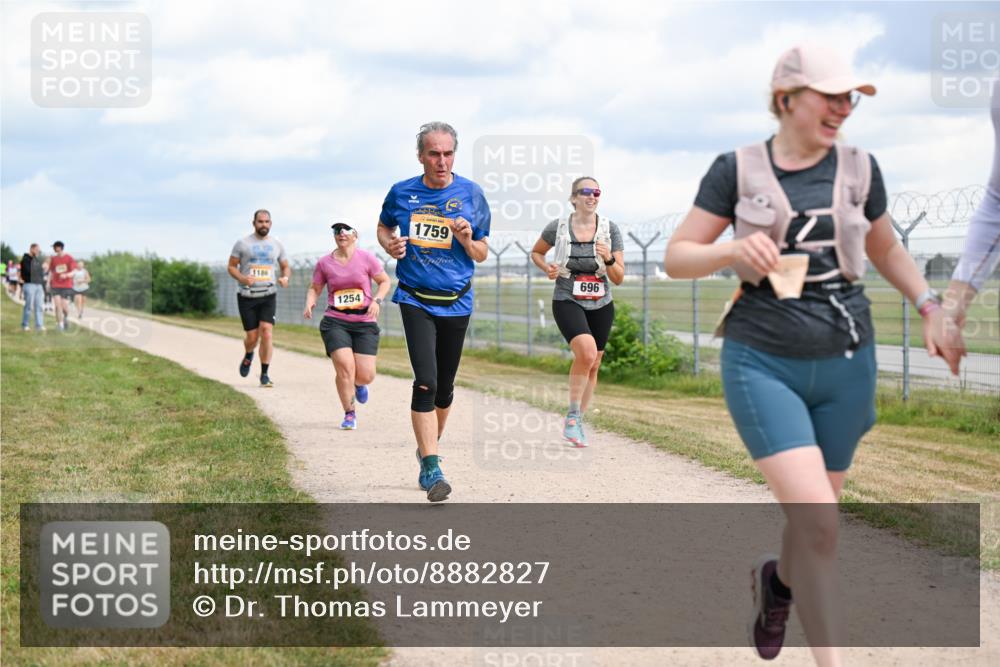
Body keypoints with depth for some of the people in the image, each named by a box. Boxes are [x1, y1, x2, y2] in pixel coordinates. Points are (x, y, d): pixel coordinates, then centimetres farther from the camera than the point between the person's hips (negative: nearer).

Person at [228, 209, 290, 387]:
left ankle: (264, 374, -9)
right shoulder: (243, 243, 1)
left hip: (268, 295, 1)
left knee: (267, 332, -16)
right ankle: (248, 356, 37)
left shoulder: (277, 245, 8)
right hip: (247, 297, -1)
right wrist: (242, 278, -17)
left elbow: (286, 267, 18)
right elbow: (231, 266, 4)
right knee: (252, 337, 0)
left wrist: (285, 277, -6)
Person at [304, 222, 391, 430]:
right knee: (345, 367, -18)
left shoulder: (366, 258, 0)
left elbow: (385, 281, 9)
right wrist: (309, 303, -6)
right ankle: (350, 415, 1)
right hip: (335, 323, 0)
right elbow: (315, 289, 14)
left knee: (366, 376, -6)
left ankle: (359, 384, 35)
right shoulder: (324, 263, 3)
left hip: (364, 323, 0)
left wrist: (377, 300, -8)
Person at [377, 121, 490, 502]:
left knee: (445, 386, 12)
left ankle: (427, 447, 36)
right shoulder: (402, 193, -1)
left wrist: (467, 239, -15)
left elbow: (482, 255, 6)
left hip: (456, 302, 2)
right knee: (426, 381, -16)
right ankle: (431, 468, -17)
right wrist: (390, 245, -4)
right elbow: (383, 228, 18)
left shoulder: (471, 195, 0)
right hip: (415, 300, -2)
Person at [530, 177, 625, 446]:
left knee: (592, 366, 10)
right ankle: (572, 416, -15)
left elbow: (619, 278, -1)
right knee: (587, 351, -28)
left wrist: (609, 259, -21)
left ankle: (577, 423, 29)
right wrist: (547, 268, -6)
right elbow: (536, 253, 14)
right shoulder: (557, 228, -5)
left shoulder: (610, 230, -2)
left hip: (601, 305, 4)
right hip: (567, 302, -4)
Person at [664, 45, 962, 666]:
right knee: (817, 520, -16)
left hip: (845, 364, 3)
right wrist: (731, 249, -21)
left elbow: (887, 249, 18)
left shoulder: (859, 168, 3)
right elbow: (677, 257, -2)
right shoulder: (738, 170, -4)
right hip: (762, 363, -3)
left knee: (813, 520, 12)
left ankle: (777, 580, 47)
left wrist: (931, 308, 5)